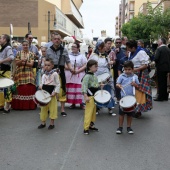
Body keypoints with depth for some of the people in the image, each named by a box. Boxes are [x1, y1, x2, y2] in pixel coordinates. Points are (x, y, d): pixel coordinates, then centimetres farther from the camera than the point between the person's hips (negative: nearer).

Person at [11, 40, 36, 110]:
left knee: (29, 89, -4)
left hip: (28, 74, 0)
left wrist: (23, 63, -12)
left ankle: (29, 105, 3)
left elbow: (31, 64, -4)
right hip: (20, 74, 0)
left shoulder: (31, 54, 5)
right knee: (19, 89, -2)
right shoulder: (18, 53, 7)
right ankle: (19, 105, 5)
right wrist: (22, 60, -18)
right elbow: (17, 63, -1)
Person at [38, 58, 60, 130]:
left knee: (52, 108, 1)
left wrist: (55, 92, -16)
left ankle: (52, 123, 11)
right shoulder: (44, 75, 9)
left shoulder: (55, 74, -6)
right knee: (43, 108, 10)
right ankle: (43, 122, 21)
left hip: (52, 94, -5)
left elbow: (58, 84, -7)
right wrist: (41, 86, -11)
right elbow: (43, 83, 12)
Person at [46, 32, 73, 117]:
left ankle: (62, 109, 12)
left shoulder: (64, 50, 1)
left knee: (62, 90, 0)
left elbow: (68, 61, 1)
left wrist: (71, 68, -16)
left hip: (60, 72, -1)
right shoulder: (48, 50, 7)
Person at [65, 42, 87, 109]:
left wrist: (78, 71, -14)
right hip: (70, 75, 2)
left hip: (79, 75, -2)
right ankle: (73, 103, 7)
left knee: (80, 89, -7)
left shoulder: (82, 56, 7)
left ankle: (81, 103, 0)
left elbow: (85, 66, -1)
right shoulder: (68, 55, 12)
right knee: (71, 89, -1)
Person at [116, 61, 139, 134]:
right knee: (121, 113, 4)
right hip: (123, 97, -1)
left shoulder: (135, 77, 2)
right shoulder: (121, 76, -2)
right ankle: (120, 127, 16)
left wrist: (135, 84, -14)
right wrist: (119, 85, -28)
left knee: (130, 113, 11)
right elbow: (117, 84, -6)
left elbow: (138, 86, 7)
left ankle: (129, 127, 24)